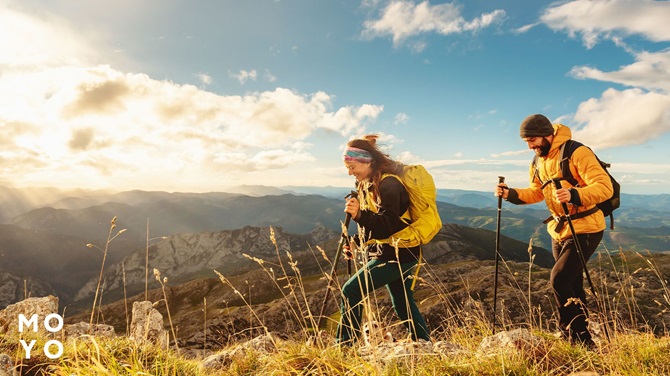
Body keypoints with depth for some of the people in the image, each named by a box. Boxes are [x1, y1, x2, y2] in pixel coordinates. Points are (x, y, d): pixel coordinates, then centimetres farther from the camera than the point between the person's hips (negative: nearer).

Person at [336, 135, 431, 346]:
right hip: (389, 253, 10)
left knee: (351, 292, -11)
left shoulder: (388, 184, -19)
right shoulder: (369, 184, 9)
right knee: (403, 304, 17)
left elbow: (388, 225, -27)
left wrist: (360, 214, -41)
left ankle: (345, 346, -1)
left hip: (397, 254, -10)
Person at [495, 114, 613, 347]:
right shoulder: (538, 163, 7)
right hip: (558, 230, 8)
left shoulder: (577, 153, -18)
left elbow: (605, 186, -24)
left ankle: (580, 339, 1)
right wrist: (511, 194, 0)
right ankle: (577, 337, 31)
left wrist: (575, 195, -40)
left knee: (559, 280, -15)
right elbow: (536, 193, 16)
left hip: (584, 229, -8)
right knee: (571, 286, 15)